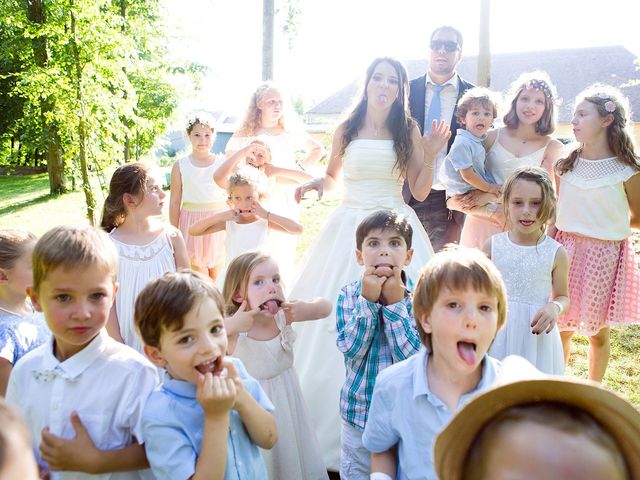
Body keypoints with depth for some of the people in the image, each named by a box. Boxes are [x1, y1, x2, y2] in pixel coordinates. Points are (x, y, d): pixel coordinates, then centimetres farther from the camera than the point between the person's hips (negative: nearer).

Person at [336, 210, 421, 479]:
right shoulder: (348, 295, -6)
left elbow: (414, 356, -20)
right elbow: (350, 350, -18)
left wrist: (394, 302, -23)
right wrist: (367, 300, -22)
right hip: (358, 414, 1)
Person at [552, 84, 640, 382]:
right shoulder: (566, 164, 1)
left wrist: (607, 222, 2)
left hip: (605, 256, -3)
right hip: (566, 251, 3)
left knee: (598, 333, 12)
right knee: (562, 328, 10)